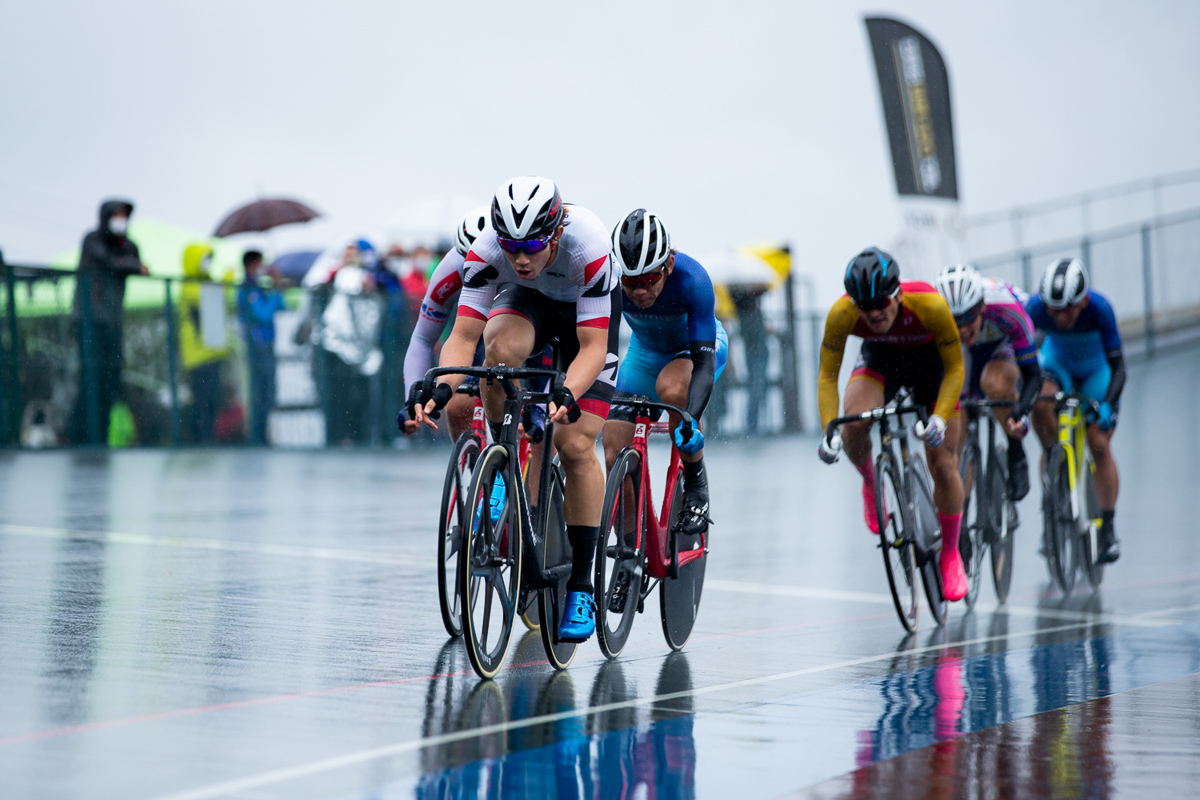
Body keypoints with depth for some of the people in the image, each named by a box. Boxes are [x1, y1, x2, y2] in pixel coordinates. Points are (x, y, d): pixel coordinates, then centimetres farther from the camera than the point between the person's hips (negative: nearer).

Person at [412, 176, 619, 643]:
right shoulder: (487, 249, -33)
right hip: (528, 302, 2)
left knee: (575, 446, -14)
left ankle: (581, 588, -5)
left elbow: (592, 347, -38)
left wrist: (568, 395, -56)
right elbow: (464, 335, -32)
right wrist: (442, 388, -50)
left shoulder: (588, 244, -40)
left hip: (590, 311, -2)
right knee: (500, 347, -36)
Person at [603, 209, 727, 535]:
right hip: (645, 350, 3)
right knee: (614, 454, -11)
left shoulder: (692, 279, -37)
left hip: (697, 345, -3)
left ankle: (696, 482, -15)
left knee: (670, 389, -38)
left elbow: (704, 361, -40)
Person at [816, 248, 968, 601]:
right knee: (854, 427, -30)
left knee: (943, 467, -5)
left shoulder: (930, 305, -38)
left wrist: (939, 418, -38)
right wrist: (829, 432, -35)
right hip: (880, 359, 1)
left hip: (931, 361, -1)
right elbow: (827, 377, -22)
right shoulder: (842, 314, -33)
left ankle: (950, 553, 17)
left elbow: (954, 367, -24)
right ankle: (870, 484, 4)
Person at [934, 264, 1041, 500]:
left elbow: (1033, 375, -35)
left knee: (995, 383, -38)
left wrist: (1020, 410, -53)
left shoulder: (1007, 309, -40)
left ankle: (1017, 457, -17)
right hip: (964, 355, 3)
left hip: (1007, 347, -3)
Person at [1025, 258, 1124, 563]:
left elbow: (1117, 366, -31)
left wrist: (1107, 405, -45)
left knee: (1099, 445, -10)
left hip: (1096, 369, -1)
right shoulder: (1036, 307, -31)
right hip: (1057, 363, 2)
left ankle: (1107, 528, 3)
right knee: (1040, 404, -31)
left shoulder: (1099, 309, -35)